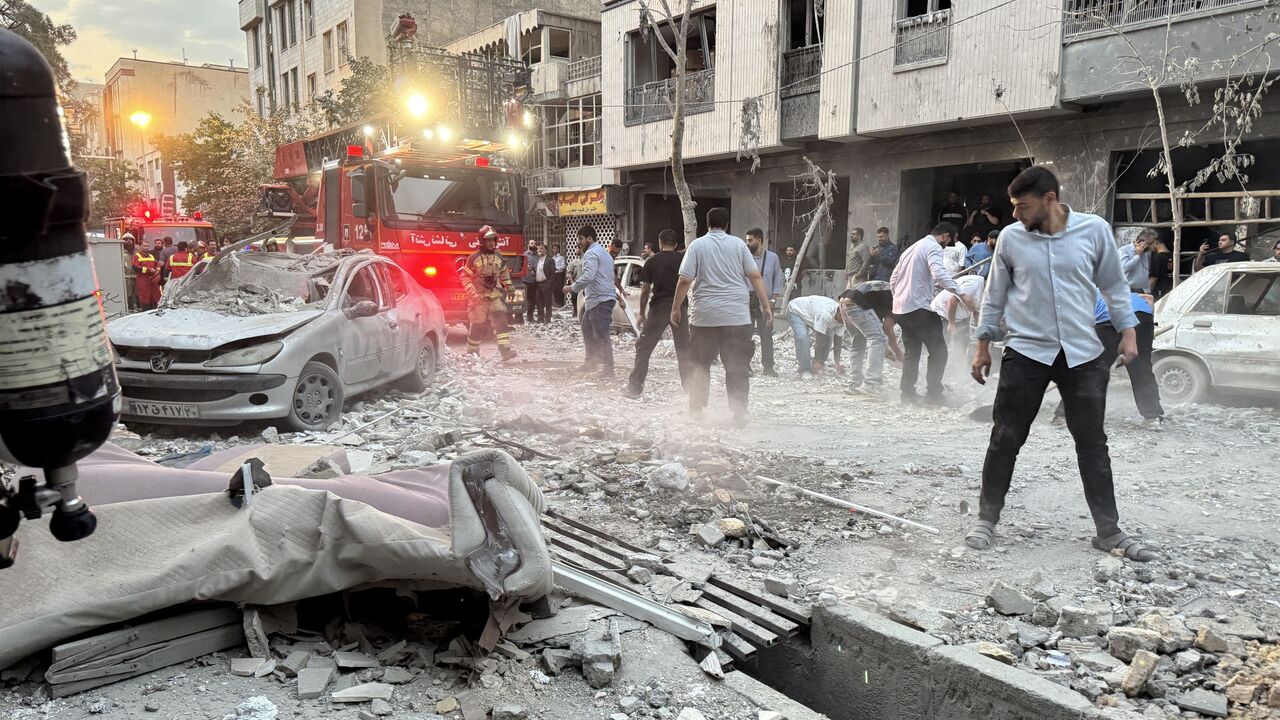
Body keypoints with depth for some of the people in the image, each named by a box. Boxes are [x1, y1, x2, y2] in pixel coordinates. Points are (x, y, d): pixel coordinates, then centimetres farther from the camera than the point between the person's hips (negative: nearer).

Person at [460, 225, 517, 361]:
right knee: (477, 326, 4)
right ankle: (472, 352, 21)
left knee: (500, 320, -14)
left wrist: (508, 287, 13)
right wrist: (473, 294, -15)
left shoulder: (499, 259, 6)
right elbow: (465, 277, -7)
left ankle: (505, 350, -20)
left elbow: (505, 274, 22)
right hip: (479, 297, -3)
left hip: (495, 296, 3)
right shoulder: (474, 258, -9)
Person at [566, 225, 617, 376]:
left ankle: (608, 369, -7)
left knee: (601, 335, -9)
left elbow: (588, 277, -26)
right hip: (595, 299, 11)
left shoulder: (591, 253, -12)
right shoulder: (604, 252, 21)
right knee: (587, 328, 21)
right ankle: (591, 361, 28)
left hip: (600, 300, -11)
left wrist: (572, 288, -15)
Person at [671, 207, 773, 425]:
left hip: (704, 317, 0)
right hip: (737, 317, 0)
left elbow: (685, 280, -5)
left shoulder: (697, 245, 1)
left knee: (700, 365, 13)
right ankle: (739, 413, -2)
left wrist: (675, 309, 2)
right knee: (737, 367, 2)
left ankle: (696, 409, 18)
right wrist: (766, 306, 4)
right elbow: (755, 276, 1)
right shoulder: (738, 244, 5)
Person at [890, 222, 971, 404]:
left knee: (912, 351, 16)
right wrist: (961, 295, -29)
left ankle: (907, 392, 15)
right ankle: (933, 394, -3)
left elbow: (893, 279, 23)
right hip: (919, 307, -9)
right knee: (938, 351, -2)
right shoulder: (933, 247, -6)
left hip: (900, 308, 9)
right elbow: (939, 273, -25)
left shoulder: (913, 247, 22)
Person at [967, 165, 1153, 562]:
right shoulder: (1010, 237, -1)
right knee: (1005, 440, 1)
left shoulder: (1095, 230, -1)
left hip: (1083, 354, 1)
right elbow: (995, 295, 7)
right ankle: (987, 520, 15)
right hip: (1026, 352, -1)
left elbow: (1113, 284, 10)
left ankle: (1109, 531, 19)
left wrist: (1127, 330, 3)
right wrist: (983, 345, 8)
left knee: (1093, 443, 7)